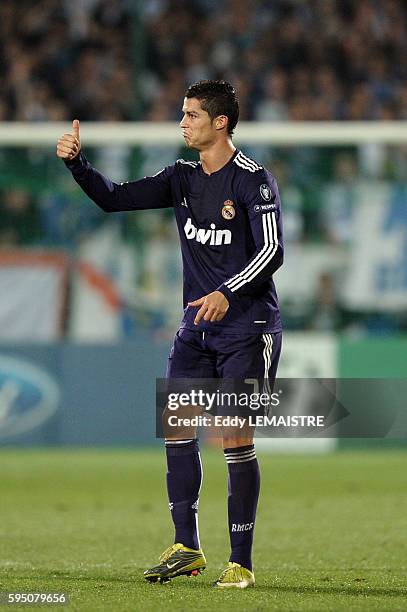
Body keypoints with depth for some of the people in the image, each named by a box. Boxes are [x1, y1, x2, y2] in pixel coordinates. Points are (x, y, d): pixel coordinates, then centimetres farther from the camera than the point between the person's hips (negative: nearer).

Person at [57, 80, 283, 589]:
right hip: (197, 327, 6)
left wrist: (227, 292, -30)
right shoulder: (182, 179, 10)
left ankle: (241, 562, -1)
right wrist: (76, 162, -5)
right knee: (176, 425, -1)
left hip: (247, 328, -6)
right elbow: (115, 198, 11)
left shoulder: (254, 181, -10)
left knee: (236, 437, -8)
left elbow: (272, 251, -18)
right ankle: (186, 549, 9)